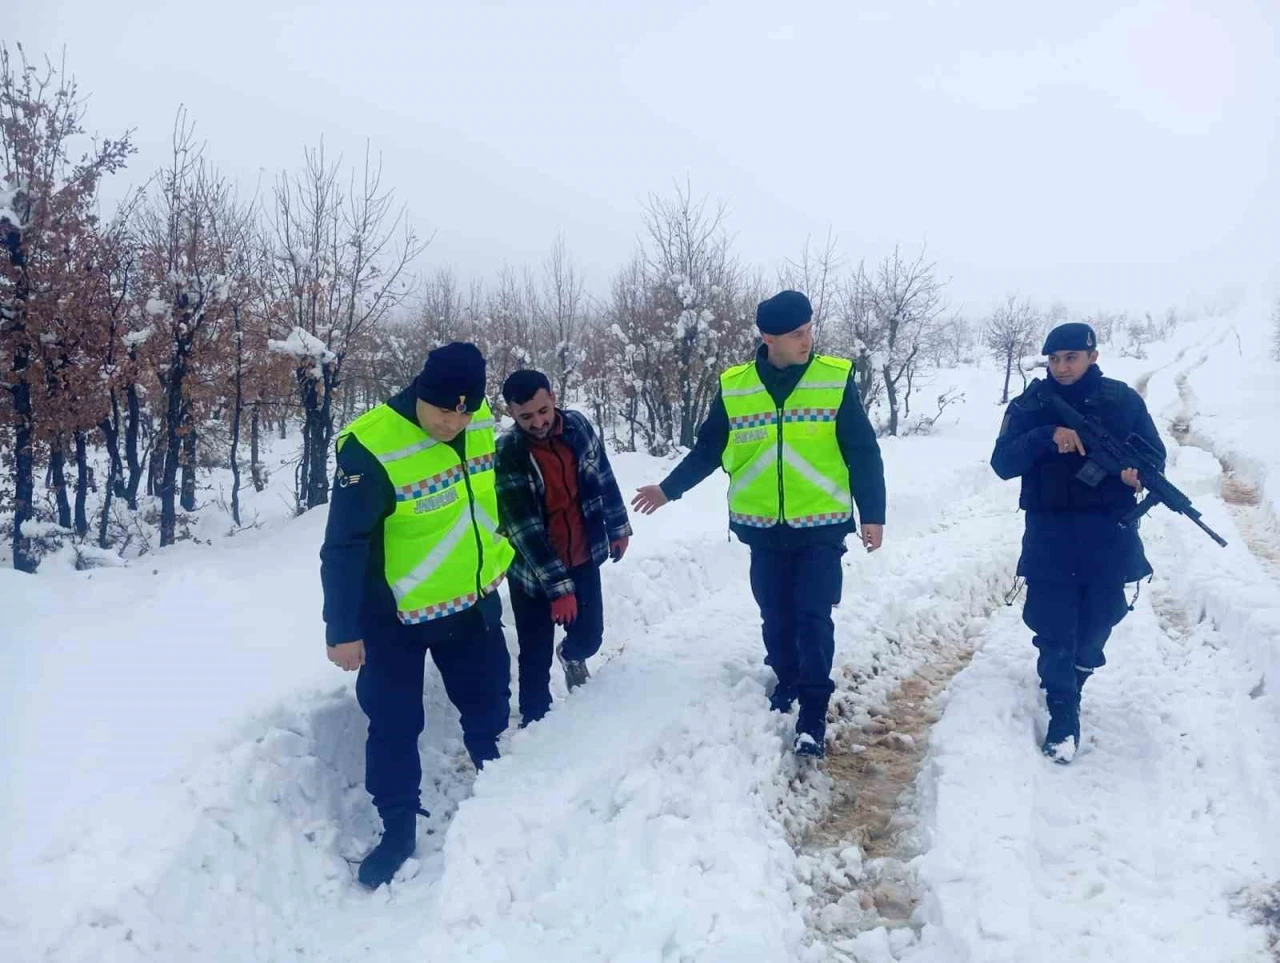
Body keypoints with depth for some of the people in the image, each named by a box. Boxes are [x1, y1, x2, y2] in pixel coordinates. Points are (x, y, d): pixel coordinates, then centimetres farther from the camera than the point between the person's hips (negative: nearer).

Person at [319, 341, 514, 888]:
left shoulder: (480, 423, -9)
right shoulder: (371, 447, -28)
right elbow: (344, 546, -21)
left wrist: (497, 556, 20)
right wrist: (343, 630, -17)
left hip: (473, 601, 5)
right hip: (395, 616, -5)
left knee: (490, 706, 19)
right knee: (394, 727, 6)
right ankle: (398, 832, 26)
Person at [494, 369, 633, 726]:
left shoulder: (578, 426, -9)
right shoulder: (506, 454, -22)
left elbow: (604, 479, 8)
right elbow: (523, 528, -24)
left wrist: (618, 528, 16)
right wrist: (557, 586, -26)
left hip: (583, 560, 4)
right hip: (532, 570, -4)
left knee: (590, 636, 17)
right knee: (536, 658, 2)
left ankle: (571, 655, 53)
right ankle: (535, 722, 24)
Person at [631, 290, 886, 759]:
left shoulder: (836, 379, -7)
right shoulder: (733, 388, -3)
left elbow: (863, 454, -4)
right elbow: (707, 450, 10)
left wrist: (873, 514, -6)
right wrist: (669, 488, 11)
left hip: (822, 527, -2)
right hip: (763, 528, 2)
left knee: (813, 617, -4)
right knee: (776, 616, 13)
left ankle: (813, 711, 8)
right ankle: (787, 681, 37)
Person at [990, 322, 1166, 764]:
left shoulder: (1123, 400, 1)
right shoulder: (1028, 406, 0)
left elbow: (1155, 453, 6)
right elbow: (1003, 464, -10)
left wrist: (1140, 472, -18)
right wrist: (1048, 435, -25)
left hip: (1108, 537, 2)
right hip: (1050, 538, -1)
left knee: (1097, 622, 15)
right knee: (1054, 631, -4)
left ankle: (1073, 682, 43)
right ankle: (1063, 715, 9)